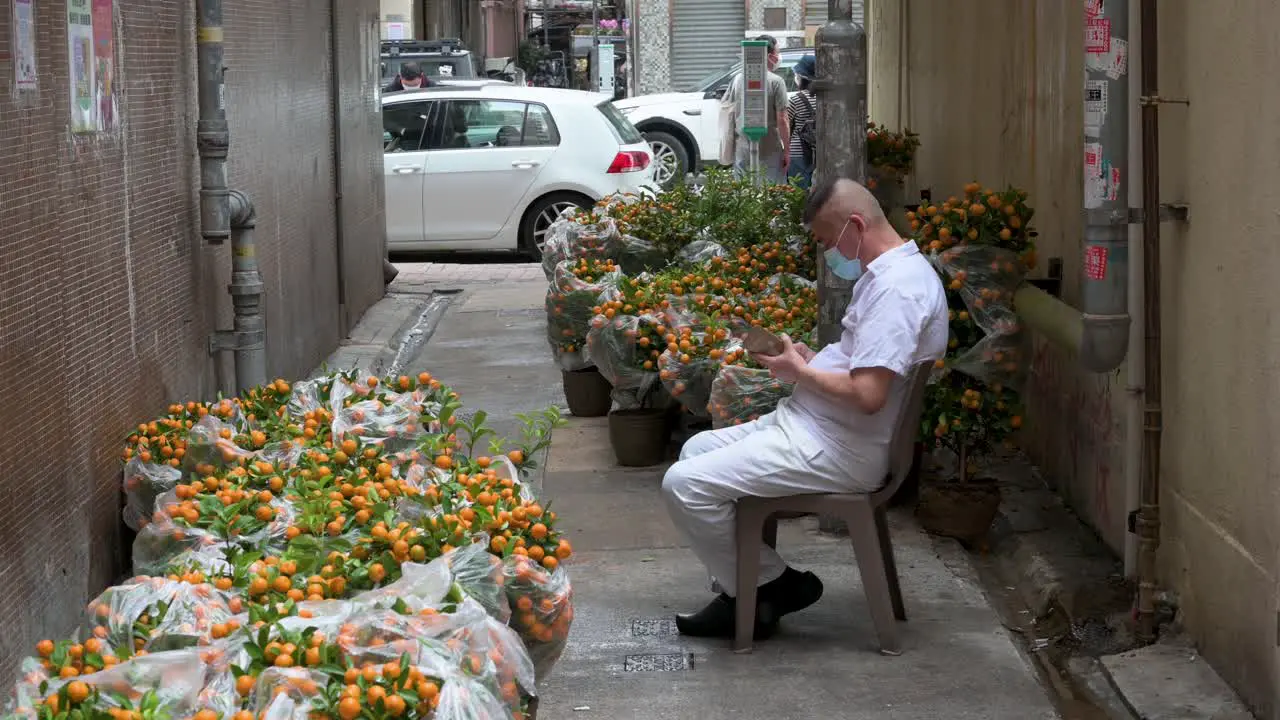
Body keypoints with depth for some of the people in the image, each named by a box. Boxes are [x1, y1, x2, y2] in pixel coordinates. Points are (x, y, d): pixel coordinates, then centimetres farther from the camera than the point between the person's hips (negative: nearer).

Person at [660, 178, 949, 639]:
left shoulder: (897, 288, -22)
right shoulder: (887, 273, 13)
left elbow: (868, 394, -29)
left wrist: (799, 371, -13)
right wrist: (809, 358, 7)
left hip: (839, 452, -12)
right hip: (814, 425, 12)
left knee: (684, 485, -15)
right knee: (698, 450, 21)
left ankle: (771, 587, 2)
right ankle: (738, 593, 16)